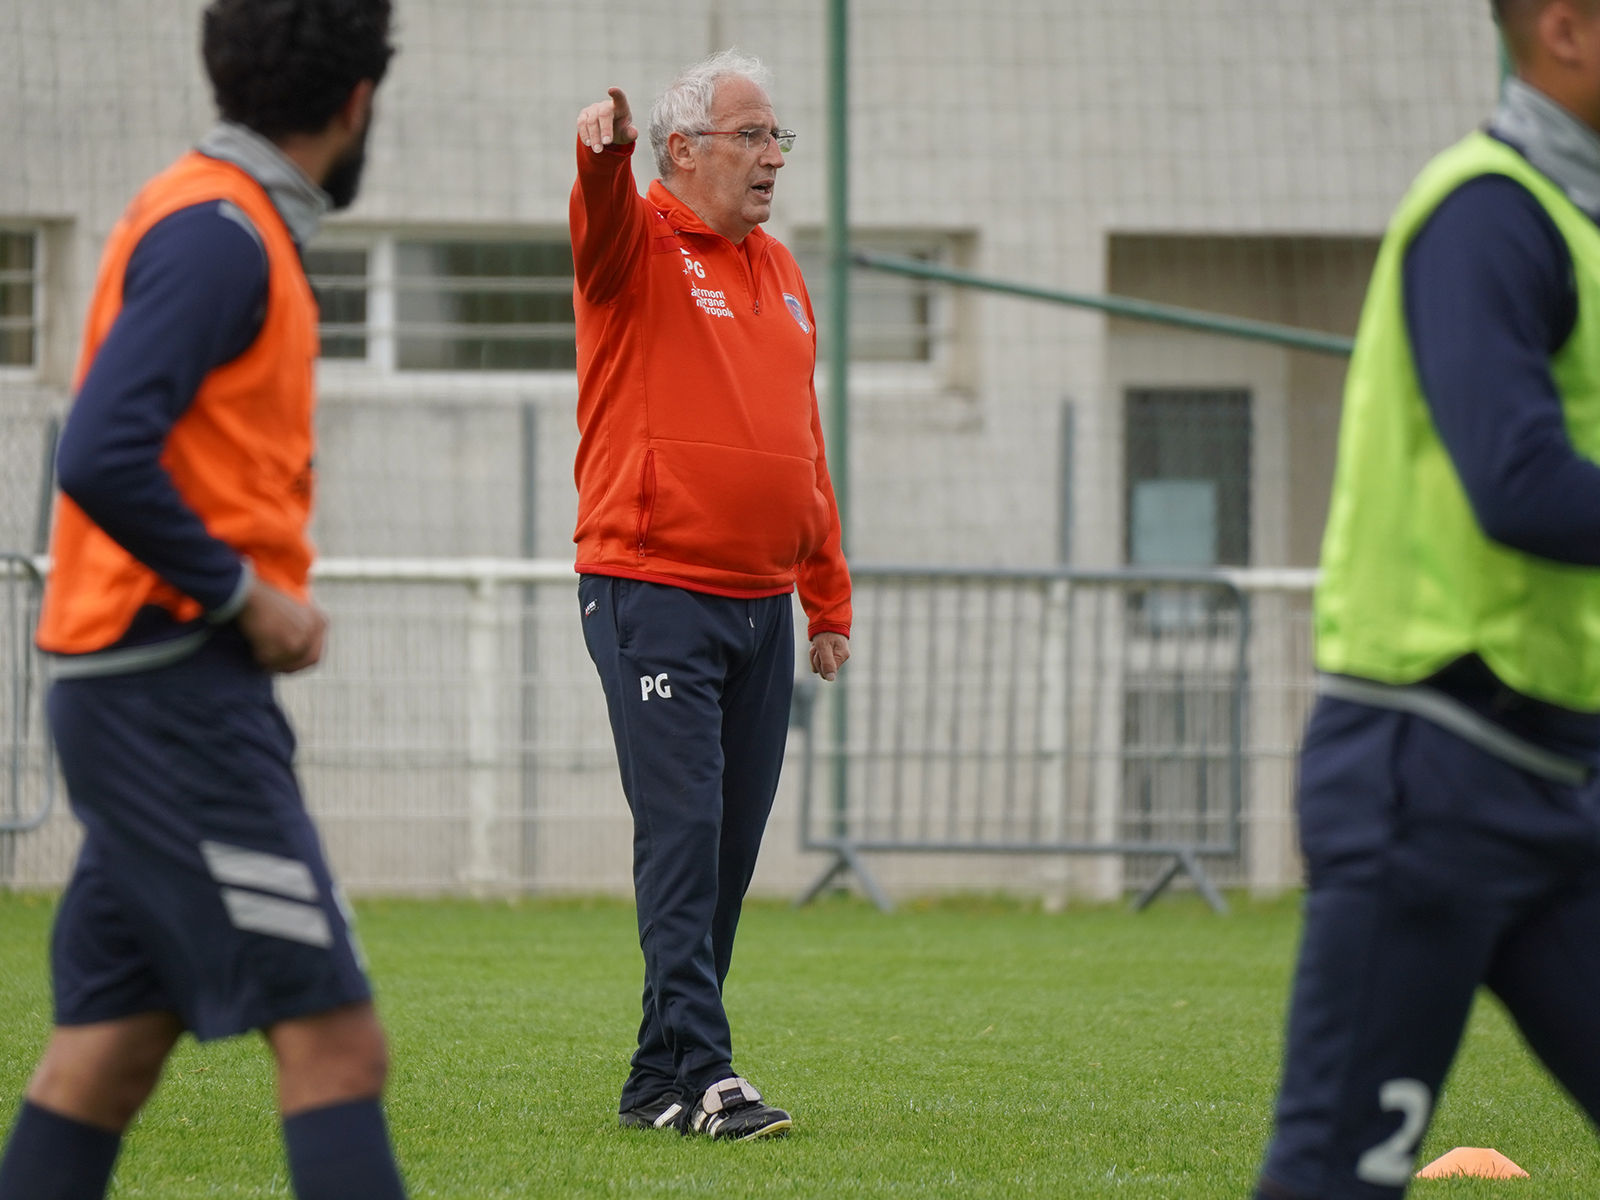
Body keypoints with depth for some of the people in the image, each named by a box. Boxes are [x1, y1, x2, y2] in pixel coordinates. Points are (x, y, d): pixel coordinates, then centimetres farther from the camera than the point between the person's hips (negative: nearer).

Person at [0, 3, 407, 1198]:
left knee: (109, 1050, 10)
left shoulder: (214, 223, 16)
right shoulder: (220, 235, -14)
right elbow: (104, 461, -24)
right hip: (176, 692, -10)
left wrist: (259, 593, 9)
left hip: (141, 698, 10)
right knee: (334, 1042, -13)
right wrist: (247, 596, -15)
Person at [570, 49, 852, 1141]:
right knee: (683, 836, -12)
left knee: (731, 852, 7)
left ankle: (660, 1078, 13)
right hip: (653, 593, -7)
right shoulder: (641, 244, -2)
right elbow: (600, 226, -28)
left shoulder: (779, 272, 17)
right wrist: (602, 157, -51)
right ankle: (699, 1074, -15)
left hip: (763, 603, 7)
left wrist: (829, 599, 21)